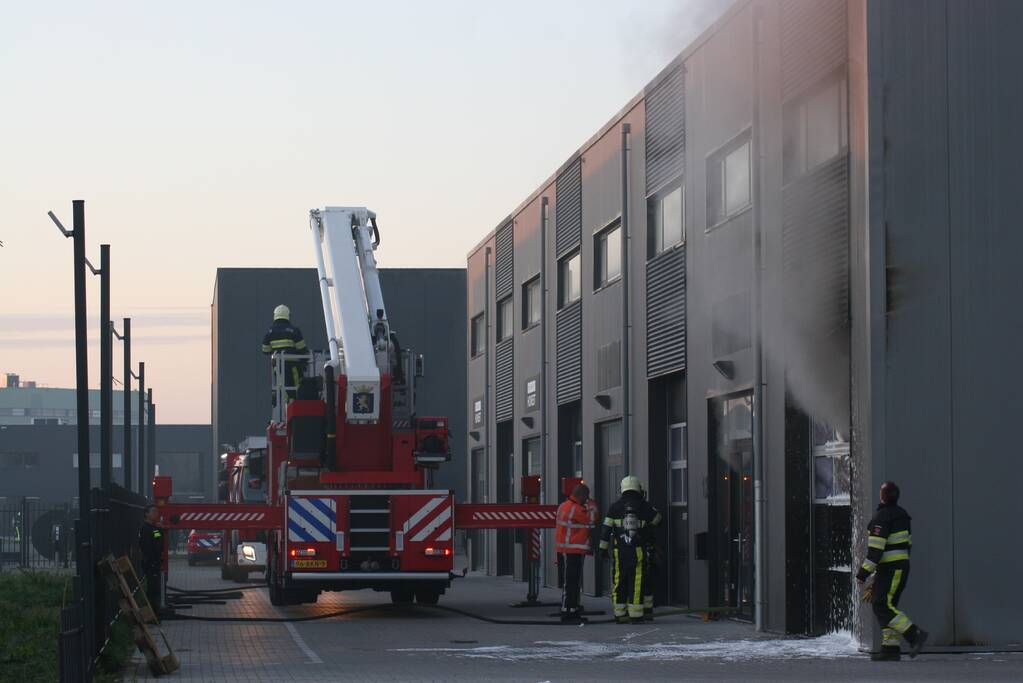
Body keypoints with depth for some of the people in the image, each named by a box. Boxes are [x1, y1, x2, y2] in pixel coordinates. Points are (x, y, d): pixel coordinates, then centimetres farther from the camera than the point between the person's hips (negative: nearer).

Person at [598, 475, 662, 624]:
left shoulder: (615, 506, 1)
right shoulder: (644, 506, -1)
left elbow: (606, 528, 1)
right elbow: (657, 518, 16)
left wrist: (603, 547, 8)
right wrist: (649, 528, 37)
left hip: (619, 550, 1)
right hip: (638, 550, -1)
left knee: (619, 582, 7)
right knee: (636, 582, 0)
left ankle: (619, 614, 8)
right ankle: (635, 615, -3)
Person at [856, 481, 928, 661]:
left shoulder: (881, 518, -16)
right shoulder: (900, 515, 14)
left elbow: (875, 550, -21)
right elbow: (907, 544, 19)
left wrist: (863, 574, -18)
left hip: (890, 569, -10)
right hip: (902, 565, 10)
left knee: (883, 607, -12)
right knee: (886, 606, 8)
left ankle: (915, 634, -19)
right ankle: (890, 649, 3)